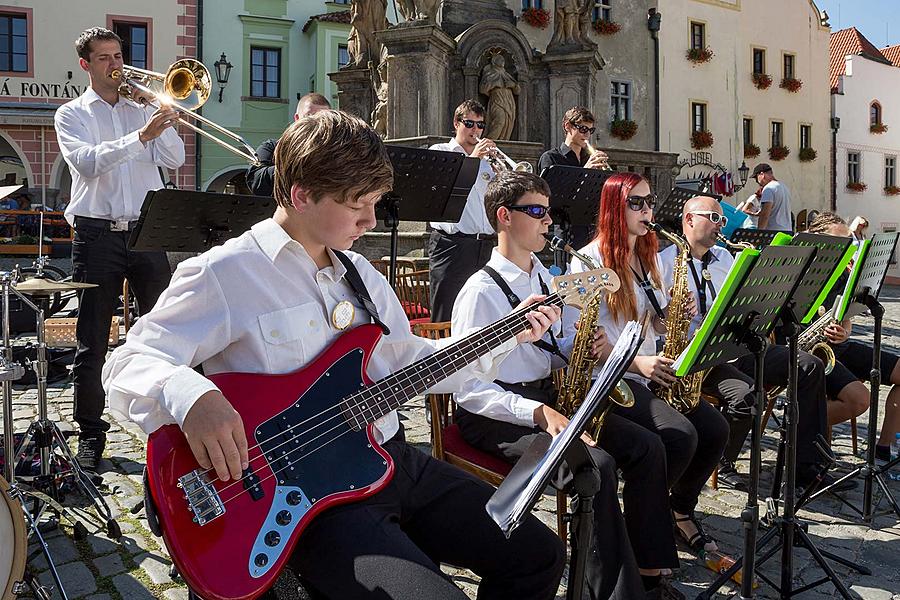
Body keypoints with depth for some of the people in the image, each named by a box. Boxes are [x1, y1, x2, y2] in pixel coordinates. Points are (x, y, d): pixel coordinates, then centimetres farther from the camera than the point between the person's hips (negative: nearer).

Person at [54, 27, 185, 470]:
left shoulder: (142, 110, 16)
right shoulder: (71, 114, 7)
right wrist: (139, 136, -23)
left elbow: (175, 159, 5)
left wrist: (161, 120, -6)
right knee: (92, 341, 2)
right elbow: (87, 161, -12)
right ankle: (91, 433, 12)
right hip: (97, 234, -2)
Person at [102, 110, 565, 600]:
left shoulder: (360, 274, 13)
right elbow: (127, 362, -13)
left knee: (539, 558, 8)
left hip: (394, 461, 8)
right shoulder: (223, 275, -11)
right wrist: (190, 396, -36)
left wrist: (508, 336, 14)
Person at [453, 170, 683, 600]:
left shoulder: (543, 278, 12)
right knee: (596, 464, -28)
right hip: (496, 415, -8)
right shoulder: (481, 291, -14)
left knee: (646, 446, -6)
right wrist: (539, 413, -27)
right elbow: (470, 389, -18)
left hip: (547, 398, 8)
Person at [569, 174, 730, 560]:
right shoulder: (590, 261, -9)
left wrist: (675, 313, -4)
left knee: (716, 429, -12)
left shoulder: (649, 258, 14)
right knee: (681, 435, -26)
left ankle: (681, 510, 12)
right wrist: (636, 362, -23)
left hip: (650, 372, 7)